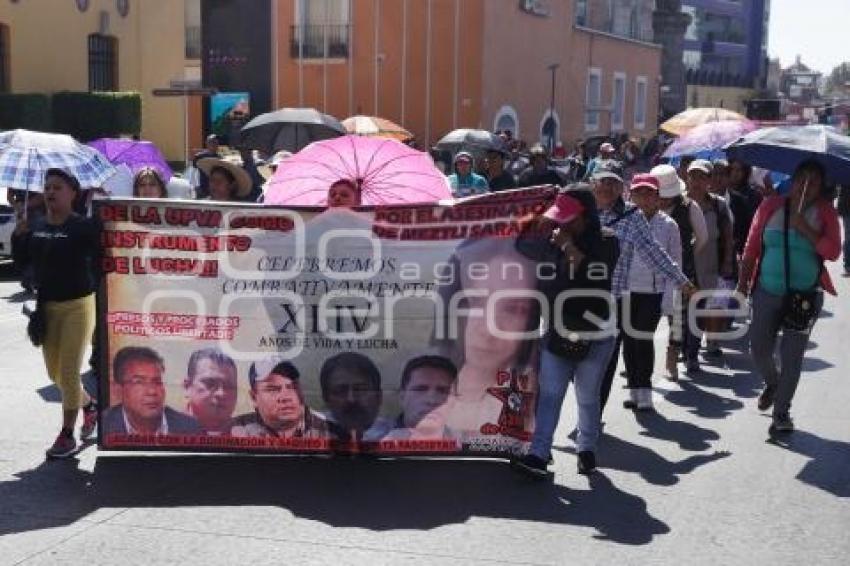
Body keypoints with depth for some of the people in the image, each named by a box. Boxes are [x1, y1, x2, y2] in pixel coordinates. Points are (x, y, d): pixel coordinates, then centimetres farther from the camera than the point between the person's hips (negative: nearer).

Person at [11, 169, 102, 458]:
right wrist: (18, 236, -6)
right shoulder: (34, 224, 6)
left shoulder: (84, 226, -11)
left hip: (78, 305, -6)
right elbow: (21, 262, 8)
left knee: (69, 371, -3)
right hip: (46, 306, 6)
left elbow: (101, 259, -15)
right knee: (55, 372, 15)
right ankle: (89, 407, 39)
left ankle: (67, 435, 7)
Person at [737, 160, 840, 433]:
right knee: (758, 350, 7)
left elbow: (833, 252, -9)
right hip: (768, 291, 1)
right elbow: (751, 248, 4)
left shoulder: (825, 212, 0)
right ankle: (772, 383, 40)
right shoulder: (771, 206, 1)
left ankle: (782, 412, 13)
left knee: (792, 355, 0)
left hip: (806, 295, -1)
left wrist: (805, 229, -17)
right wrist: (743, 282, 2)